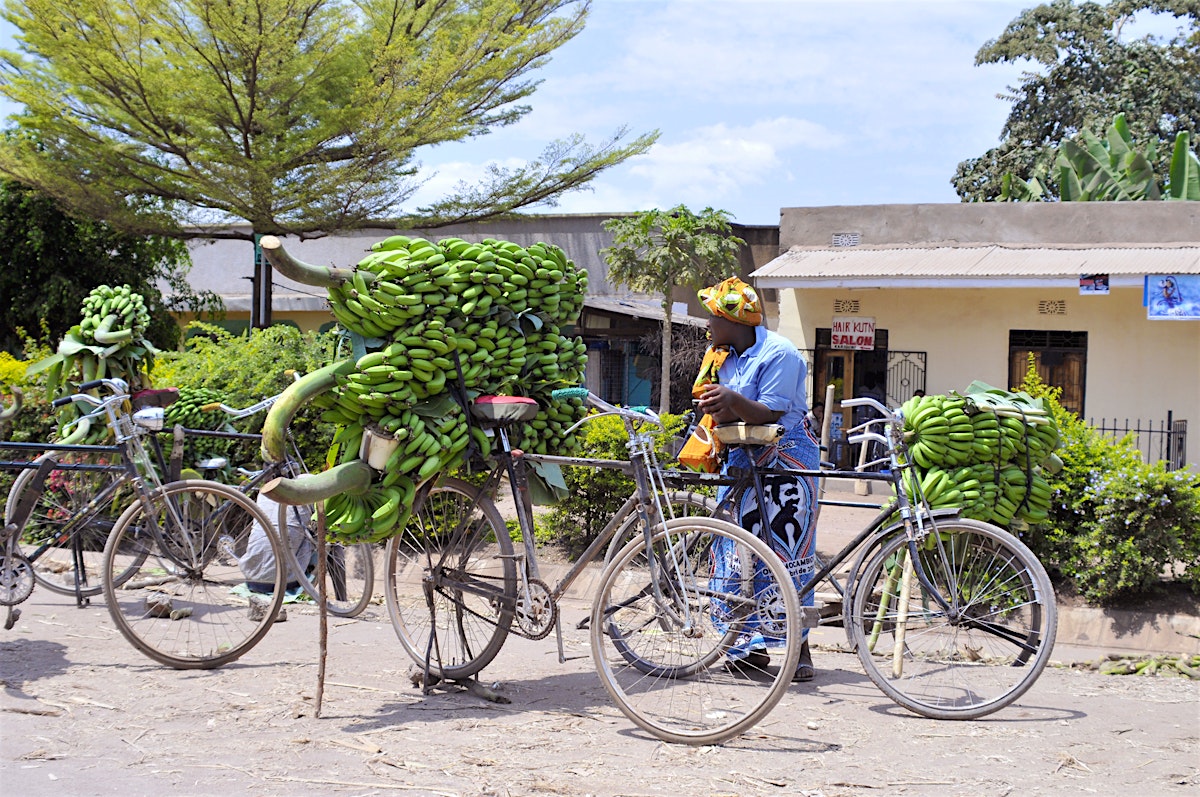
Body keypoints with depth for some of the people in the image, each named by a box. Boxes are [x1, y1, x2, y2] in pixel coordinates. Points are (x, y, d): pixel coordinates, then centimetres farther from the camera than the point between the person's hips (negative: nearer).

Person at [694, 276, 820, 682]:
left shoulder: (778, 354, -15)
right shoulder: (727, 356, 10)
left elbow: (770, 415, -22)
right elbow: (728, 415, 11)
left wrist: (732, 399, -38)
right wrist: (716, 408, -12)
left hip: (786, 456, -8)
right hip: (744, 458, 8)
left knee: (787, 551, -9)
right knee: (738, 549, 5)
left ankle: (800, 648, -6)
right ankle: (751, 644, 12)